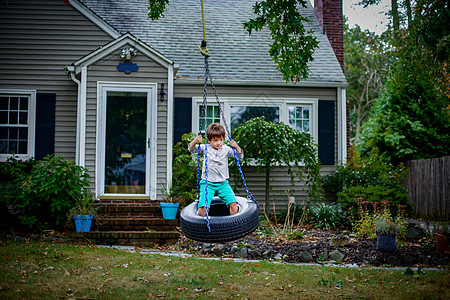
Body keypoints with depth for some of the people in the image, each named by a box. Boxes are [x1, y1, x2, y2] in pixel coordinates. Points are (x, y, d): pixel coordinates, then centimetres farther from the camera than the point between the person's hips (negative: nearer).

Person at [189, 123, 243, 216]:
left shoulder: (226, 149, 4)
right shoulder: (205, 148, 3)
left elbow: (240, 156, 4)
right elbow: (192, 149, 6)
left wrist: (236, 147, -15)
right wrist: (195, 141, -15)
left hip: (223, 183, 2)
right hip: (207, 183, -1)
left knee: (233, 203, -15)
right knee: (203, 207, -19)